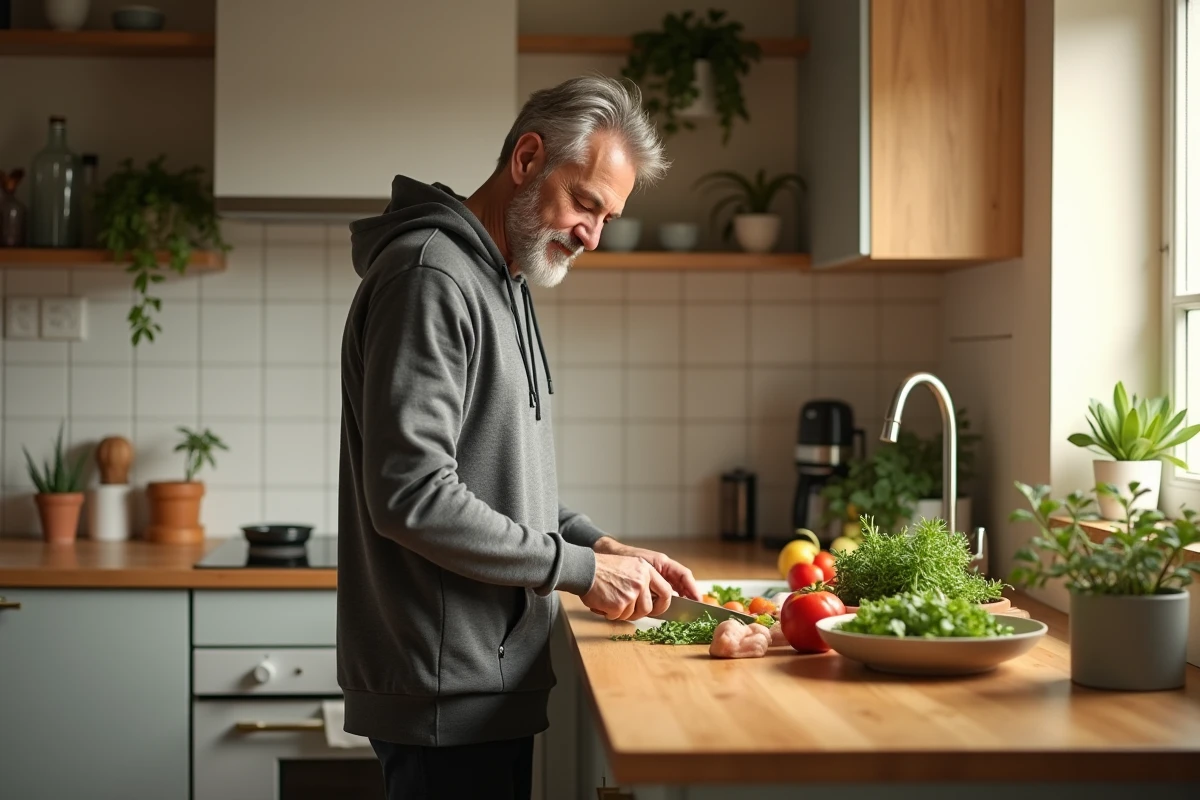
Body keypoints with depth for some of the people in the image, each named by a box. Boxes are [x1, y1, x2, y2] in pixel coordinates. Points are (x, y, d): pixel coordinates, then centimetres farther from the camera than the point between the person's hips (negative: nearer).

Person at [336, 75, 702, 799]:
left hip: (494, 681, 10)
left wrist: (605, 547, 7)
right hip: (447, 693, -10)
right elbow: (411, 496, -24)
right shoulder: (429, 277, -15)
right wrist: (580, 569, -16)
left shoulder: (504, 284, 17)